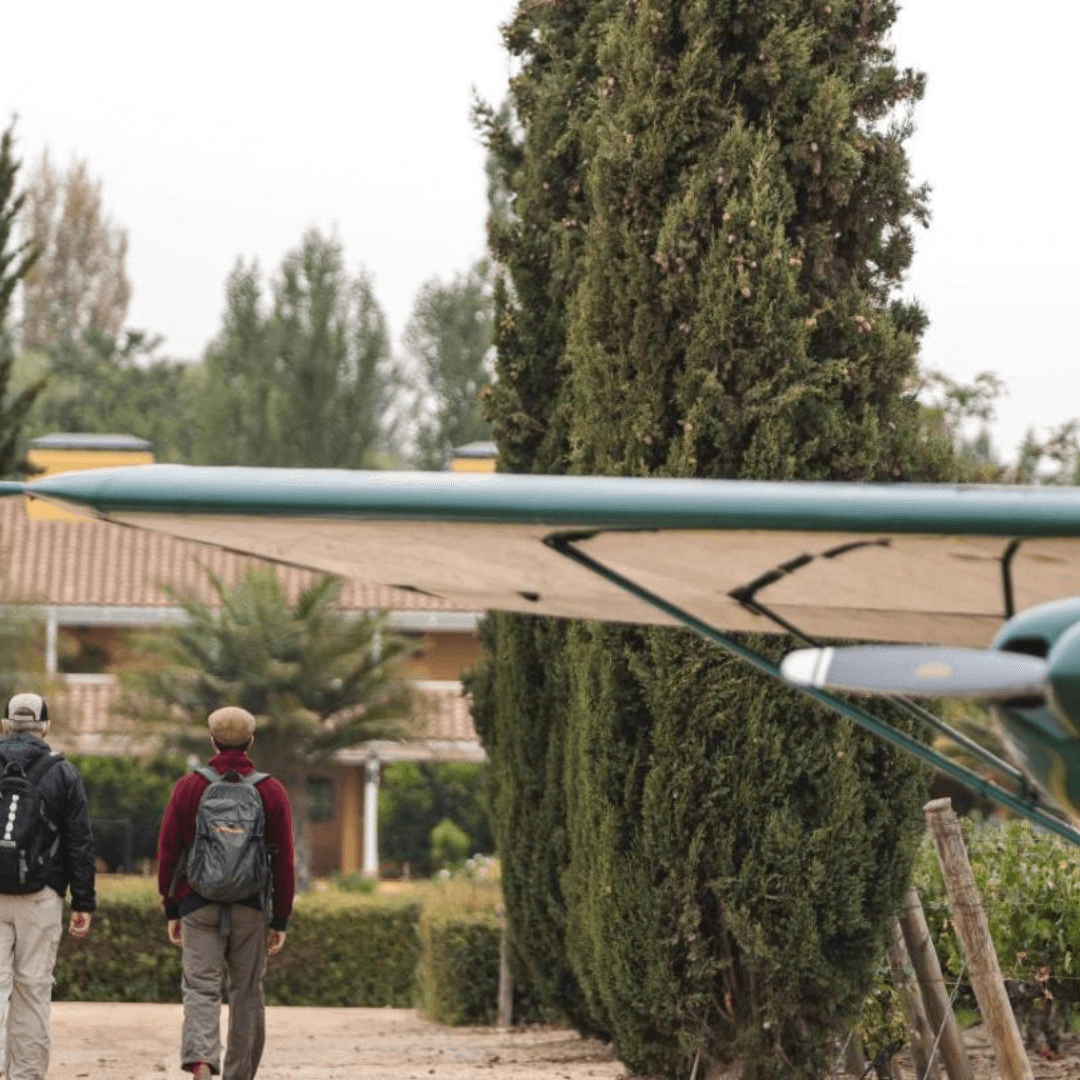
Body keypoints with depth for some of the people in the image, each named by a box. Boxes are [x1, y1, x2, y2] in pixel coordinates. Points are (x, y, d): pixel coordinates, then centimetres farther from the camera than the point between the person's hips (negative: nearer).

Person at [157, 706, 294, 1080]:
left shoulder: (188, 787, 1)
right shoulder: (272, 791, 1)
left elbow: (167, 852, 2)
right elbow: (284, 861, 0)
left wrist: (172, 910, 9)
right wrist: (280, 920, 6)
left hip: (199, 905, -1)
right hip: (251, 908, 1)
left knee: (201, 988, -4)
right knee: (247, 994, 11)